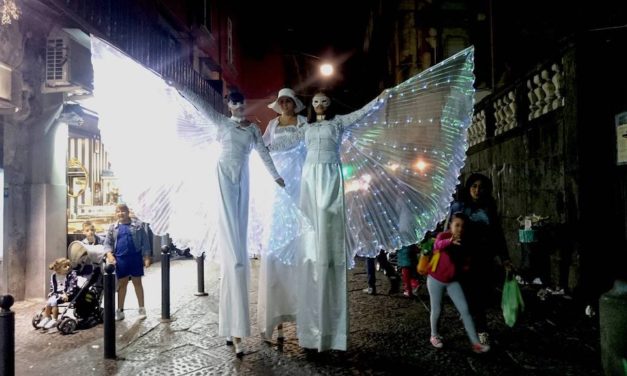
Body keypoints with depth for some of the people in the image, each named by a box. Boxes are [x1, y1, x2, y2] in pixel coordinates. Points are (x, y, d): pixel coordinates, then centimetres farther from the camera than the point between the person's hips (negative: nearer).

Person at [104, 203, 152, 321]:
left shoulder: (137, 225, 0)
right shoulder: (112, 227, 7)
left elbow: (145, 242, 0)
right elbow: (107, 243, 6)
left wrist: (147, 257, -5)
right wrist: (109, 255, -12)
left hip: (135, 257, -2)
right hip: (120, 259, 2)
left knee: (137, 283, 7)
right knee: (121, 284, 10)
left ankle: (142, 309, 16)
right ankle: (120, 310, 20)